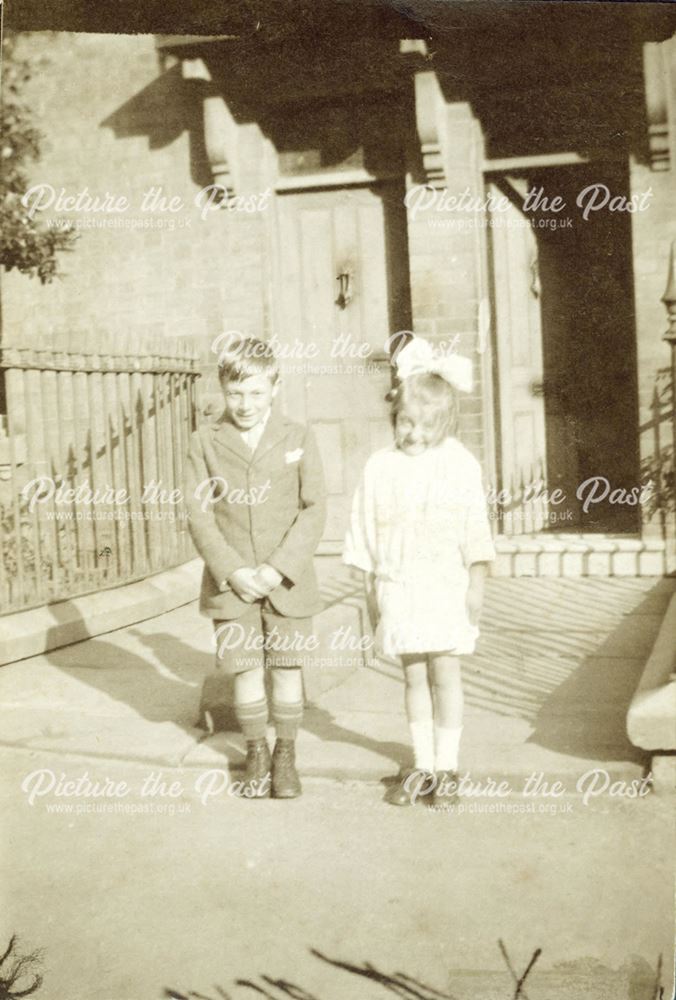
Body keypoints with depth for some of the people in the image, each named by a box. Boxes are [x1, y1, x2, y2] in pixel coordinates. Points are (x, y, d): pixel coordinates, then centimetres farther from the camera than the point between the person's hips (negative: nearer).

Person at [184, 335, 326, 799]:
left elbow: (314, 509, -4)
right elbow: (199, 514, -3)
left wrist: (279, 568, -14)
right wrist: (232, 571, -13)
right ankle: (256, 753, 25)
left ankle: (286, 753, 23)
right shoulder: (205, 442, 0)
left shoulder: (299, 438, -1)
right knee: (246, 671, 6)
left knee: (288, 669, 7)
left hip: (288, 582, 0)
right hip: (231, 583, 0)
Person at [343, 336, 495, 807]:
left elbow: (475, 529, -4)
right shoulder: (380, 467, 2)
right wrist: (371, 590, 8)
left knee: (445, 672, 0)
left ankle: (447, 768, 12)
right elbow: (367, 531, 7)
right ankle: (422, 767, 19)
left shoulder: (461, 464, -5)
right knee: (414, 676, 10)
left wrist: (477, 586, -7)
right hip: (397, 588, 3)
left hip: (446, 588, -2)